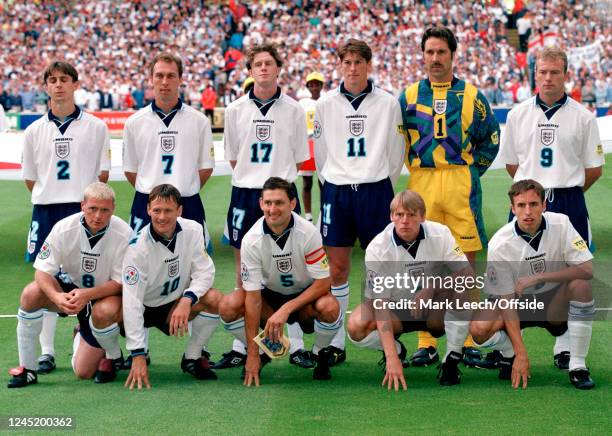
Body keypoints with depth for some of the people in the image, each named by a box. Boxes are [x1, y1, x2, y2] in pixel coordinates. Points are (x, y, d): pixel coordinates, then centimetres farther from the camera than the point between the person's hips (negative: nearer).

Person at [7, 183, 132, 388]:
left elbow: (120, 283, -18)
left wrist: (87, 295, -34)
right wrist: (56, 297, -38)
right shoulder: (64, 228, -19)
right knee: (30, 294, -32)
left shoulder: (124, 235, -24)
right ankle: (27, 369, -18)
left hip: (104, 297, -1)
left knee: (84, 372, -6)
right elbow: (42, 271, -17)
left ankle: (81, 336, 33)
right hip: (69, 285, 1)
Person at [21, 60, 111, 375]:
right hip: (45, 211, 2)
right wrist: (52, 197, 7)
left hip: (84, 210, -2)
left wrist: (86, 201, 0)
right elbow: (29, 178, 12)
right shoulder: (34, 131, 6)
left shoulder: (95, 127, 2)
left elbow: (102, 175, 5)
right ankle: (46, 350, 10)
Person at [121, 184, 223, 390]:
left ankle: (192, 358, -3)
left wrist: (186, 300, -33)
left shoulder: (193, 230, -14)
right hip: (143, 309, -3)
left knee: (214, 299, -26)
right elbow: (132, 302, -30)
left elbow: (204, 272, -10)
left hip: (175, 305, 3)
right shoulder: (137, 247, -26)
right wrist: (138, 355, -36)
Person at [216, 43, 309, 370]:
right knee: (244, 274, 4)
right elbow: (233, 157, 13)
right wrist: (252, 176, 5)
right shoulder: (236, 110, 6)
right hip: (245, 193, 1)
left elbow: (299, 158, 8)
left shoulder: (292, 109, 3)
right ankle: (240, 346, 8)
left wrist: (280, 177, 0)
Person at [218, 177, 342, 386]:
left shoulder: (308, 233, -23)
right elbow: (253, 296, -20)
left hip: (306, 295, -1)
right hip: (269, 294, 2)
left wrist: (286, 309, -31)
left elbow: (323, 282, -20)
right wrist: (252, 354, -23)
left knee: (329, 307, -35)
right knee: (228, 306, -26)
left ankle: (320, 354, -2)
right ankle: (261, 353, 3)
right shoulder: (251, 240, -20)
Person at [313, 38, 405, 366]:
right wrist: (333, 185, 11)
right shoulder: (325, 104, 6)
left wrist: (382, 187, 8)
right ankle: (336, 342, 9)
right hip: (336, 190, 2)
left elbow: (395, 153, 8)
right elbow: (320, 153, 13)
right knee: (337, 267, 2)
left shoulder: (387, 103, 2)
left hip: (375, 189, -1)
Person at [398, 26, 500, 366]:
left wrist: (470, 172, 4)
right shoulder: (409, 96, 10)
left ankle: (468, 341, 4)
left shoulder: (471, 96, 7)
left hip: (461, 185, -1)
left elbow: (490, 140, 12)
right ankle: (425, 344, 6)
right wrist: (415, 171, 8)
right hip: (421, 185, 1)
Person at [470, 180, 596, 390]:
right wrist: (521, 353, -27)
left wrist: (538, 277, -29)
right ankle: (510, 354, 7)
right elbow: (506, 301, -19)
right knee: (479, 329, -29)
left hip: (553, 302, 1)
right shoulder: (500, 245, -19)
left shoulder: (560, 224, -15)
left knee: (581, 286, -30)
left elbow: (587, 269, -21)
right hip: (518, 302, -1)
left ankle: (577, 366, -19)